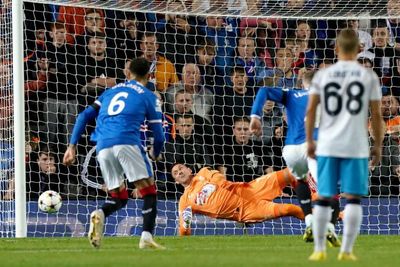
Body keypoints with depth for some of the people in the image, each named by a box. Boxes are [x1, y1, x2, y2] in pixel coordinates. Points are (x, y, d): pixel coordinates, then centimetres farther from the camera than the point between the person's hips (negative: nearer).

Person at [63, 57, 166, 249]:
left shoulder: (110, 91, 27)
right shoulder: (149, 97, 14)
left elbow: (84, 117, 20)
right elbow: (158, 134, 12)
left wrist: (72, 146, 20)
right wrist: (155, 154, 32)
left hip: (103, 148, 4)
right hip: (127, 143, -4)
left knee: (119, 198, 14)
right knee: (149, 192, 3)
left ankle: (99, 214, -18)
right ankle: (146, 237, -16)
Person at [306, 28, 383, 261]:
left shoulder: (322, 75, 5)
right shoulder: (369, 76, 1)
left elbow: (311, 110, 2)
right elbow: (376, 114, 0)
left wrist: (310, 140, 12)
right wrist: (378, 145, 9)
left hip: (328, 145, 2)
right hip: (356, 146, -2)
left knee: (324, 198, 9)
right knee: (354, 198, 2)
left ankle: (319, 249, 11)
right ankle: (347, 250, -1)